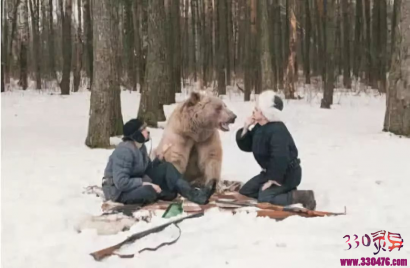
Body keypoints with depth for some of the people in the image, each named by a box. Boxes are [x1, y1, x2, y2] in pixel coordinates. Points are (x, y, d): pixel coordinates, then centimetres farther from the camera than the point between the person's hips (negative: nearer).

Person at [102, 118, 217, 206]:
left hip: (135, 183, 9)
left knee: (166, 168, -6)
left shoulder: (140, 147, 4)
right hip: (118, 190, -9)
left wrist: (160, 159, -9)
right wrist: (145, 183, -28)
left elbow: (147, 170, 6)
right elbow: (121, 182, -31)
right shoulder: (124, 151, -25)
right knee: (149, 192, -40)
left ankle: (196, 195, -16)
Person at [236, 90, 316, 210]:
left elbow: (280, 158, -34)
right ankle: (285, 191, 9)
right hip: (271, 171, 10)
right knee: (245, 191, 8)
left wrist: (273, 179, -28)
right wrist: (245, 129, -7)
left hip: (287, 174, -10)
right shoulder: (259, 128, 5)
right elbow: (246, 146, 8)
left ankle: (302, 196, -14)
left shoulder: (277, 130, -25)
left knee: (264, 198, -27)